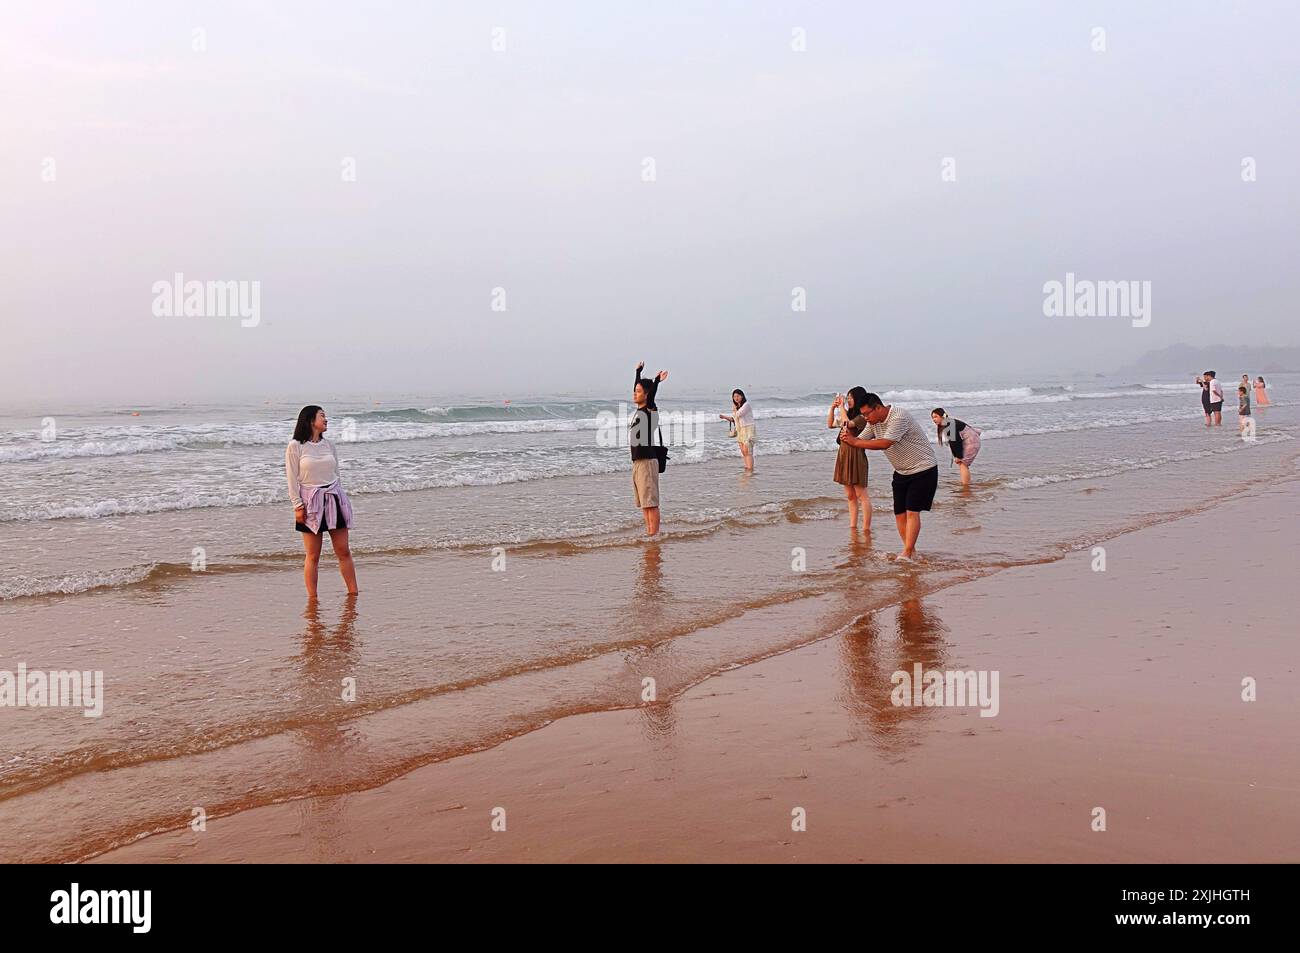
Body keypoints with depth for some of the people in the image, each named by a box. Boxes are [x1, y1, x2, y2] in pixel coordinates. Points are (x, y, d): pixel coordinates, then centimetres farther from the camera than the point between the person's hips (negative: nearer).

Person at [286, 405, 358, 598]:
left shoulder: (328, 445, 10)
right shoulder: (295, 446, -3)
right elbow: (292, 479, -5)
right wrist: (297, 506, -11)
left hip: (334, 500, 4)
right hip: (310, 503, -4)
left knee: (344, 552, 4)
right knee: (313, 556, -1)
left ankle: (353, 594, 10)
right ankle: (312, 599, 7)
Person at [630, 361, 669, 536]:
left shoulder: (651, 410, -9)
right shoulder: (639, 410, 13)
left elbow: (651, 394, -29)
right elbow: (637, 387, 28)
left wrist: (657, 381, -42)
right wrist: (638, 371, 37)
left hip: (647, 461, -9)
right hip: (637, 462, 9)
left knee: (651, 503, -8)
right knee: (643, 504, 13)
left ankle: (654, 536, -7)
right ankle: (649, 534, 19)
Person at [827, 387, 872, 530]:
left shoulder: (862, 417, -11)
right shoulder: (848, 415, 15)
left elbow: (848, 424, -25)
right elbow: (830, 424, 23)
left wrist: (841, 406, -14)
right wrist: (832, 408, 10)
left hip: (855, 456, -9)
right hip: (843, 455, 9)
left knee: (862, 495, -5)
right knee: (850, 496, 12)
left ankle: (866, 529, -3)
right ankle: (853, 526, 17)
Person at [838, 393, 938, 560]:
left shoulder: (899, 418, -27)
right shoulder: (875, 422, 1)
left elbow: (885, 444, -36)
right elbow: (860, 441, 0)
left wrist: (854, 442, -34)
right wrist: (848, 437, -24)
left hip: (923, 469, -8)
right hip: (901, 472, 8)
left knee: (912, 511, -14)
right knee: (899, 513, 3)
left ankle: (906, 553, -16)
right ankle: (911, 552, 12)